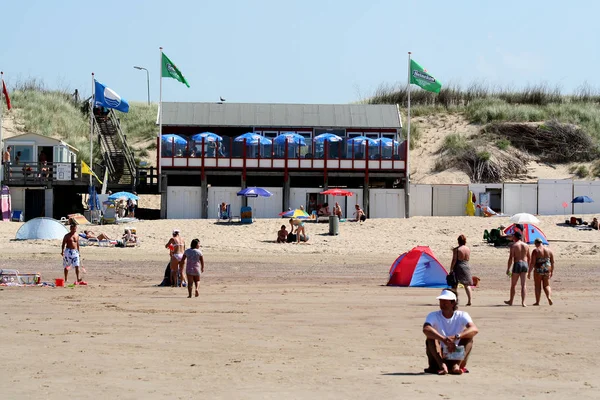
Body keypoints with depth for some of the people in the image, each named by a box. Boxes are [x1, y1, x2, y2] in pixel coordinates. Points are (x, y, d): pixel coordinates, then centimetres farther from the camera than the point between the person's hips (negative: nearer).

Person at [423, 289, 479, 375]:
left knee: (468, 336, -19)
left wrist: (456, 337, -40)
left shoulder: (462, 316, -3)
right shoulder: (433, 316, -5)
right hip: (438, 356, -1)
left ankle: (456, 365, -35)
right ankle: (442, 366, -41)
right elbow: (426, 329, -29)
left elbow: (475, 330, -23)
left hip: (456, 356, 1)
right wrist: (444, 339, -43)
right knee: (431, 337, -24)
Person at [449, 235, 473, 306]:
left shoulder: (456, 249, -10)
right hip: (466, 267, 4)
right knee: (467, 284, 8)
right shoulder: (468, 249, 5)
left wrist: (451, 269, -8)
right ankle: (469, 301, 3)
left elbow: (454, 260, -12)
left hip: (458, 267, -4)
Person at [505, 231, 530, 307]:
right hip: (525, 264, 4)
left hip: (517, 264, -4)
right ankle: (523, 302, -4)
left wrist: (508, 269, -7)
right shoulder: (526, 245, 8)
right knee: (523, 285, 4)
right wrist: (528, 267, 26)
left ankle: (511, 301, 20)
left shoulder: (513, 245, -7)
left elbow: (511, 258, -11)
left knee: (513, 284, 10)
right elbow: (529, 257, 14)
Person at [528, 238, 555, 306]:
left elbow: (532, 263, -13)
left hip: (538, 270, -4)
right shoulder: (549, 250, 5)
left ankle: (537, 302, 11)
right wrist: (552, 271, 18)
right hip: (547, 270, 4)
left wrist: (529, 272, -8)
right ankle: (549, 297, -13)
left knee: (538, 286, 8)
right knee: (546, 285, 12)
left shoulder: (535, 251, -8)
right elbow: (552, 262, 8)